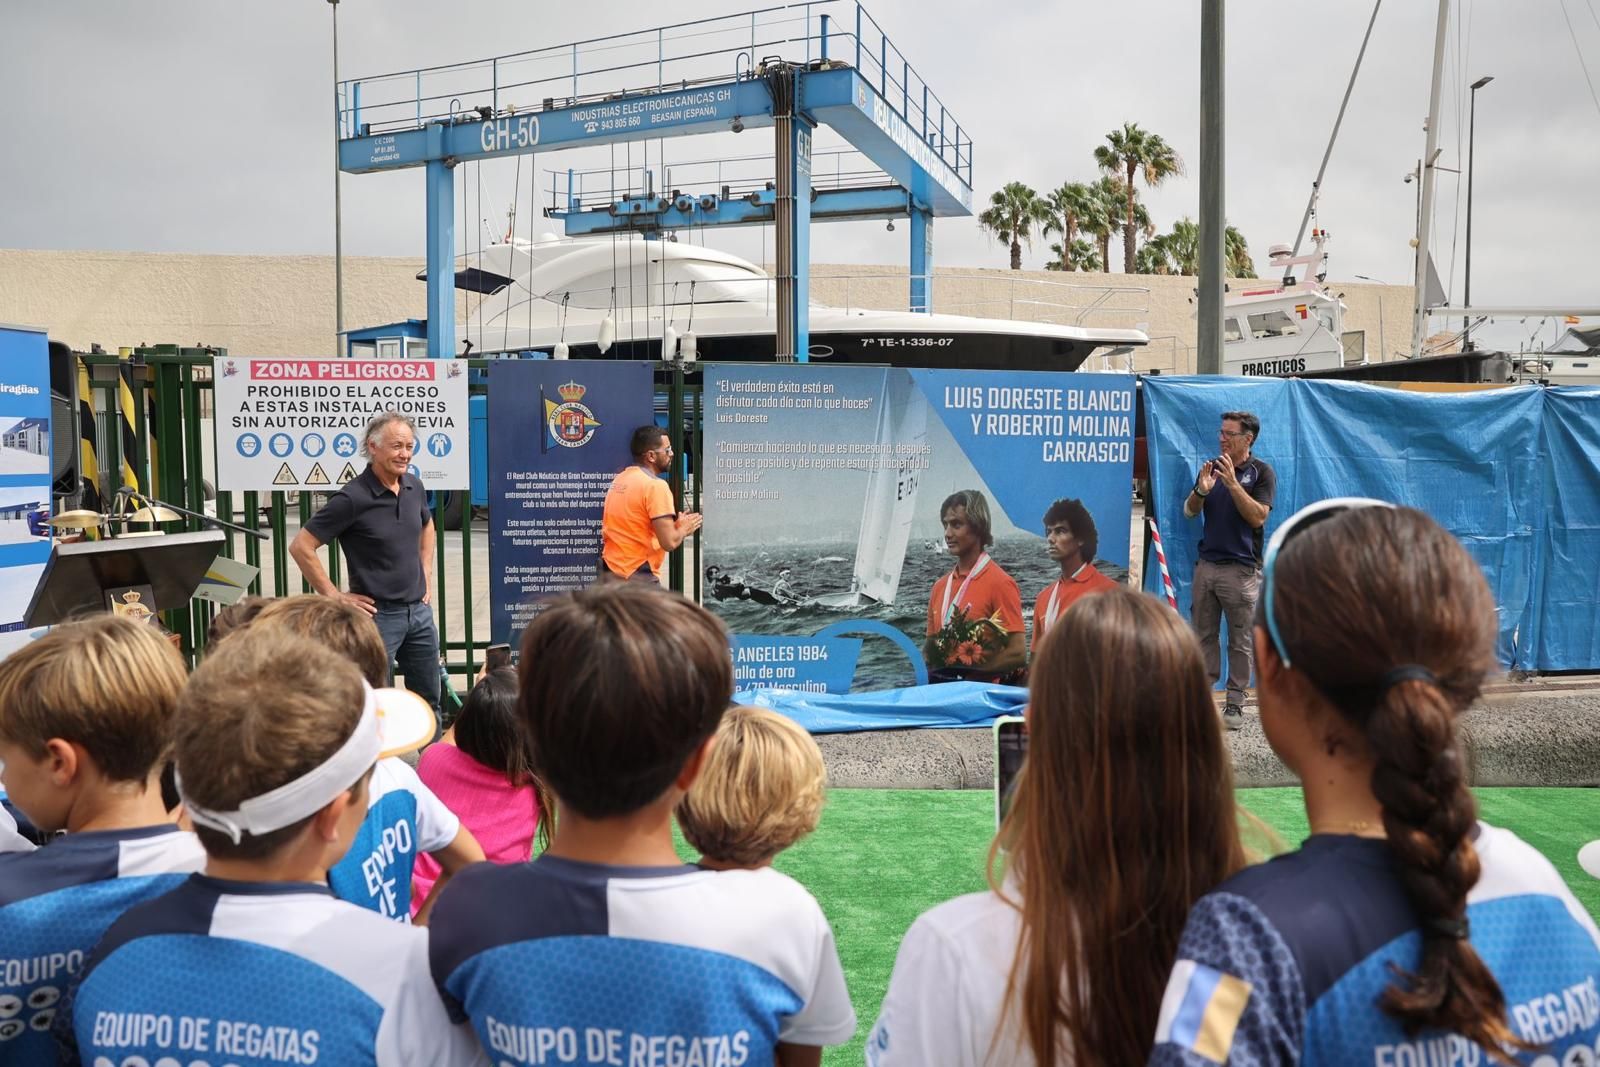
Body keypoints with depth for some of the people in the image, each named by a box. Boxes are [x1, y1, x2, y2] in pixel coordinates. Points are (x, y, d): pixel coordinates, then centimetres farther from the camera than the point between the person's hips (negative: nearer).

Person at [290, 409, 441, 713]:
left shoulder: (414, 486, 4)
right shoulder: (352, 498, -17)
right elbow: (301, 547, -15)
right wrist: (334, 596, -12)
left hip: (419, 609, 6)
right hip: (378, 613, -6)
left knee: (429, 701, 16)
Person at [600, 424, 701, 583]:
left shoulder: (620, 479, 11)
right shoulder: (655, 486, -15)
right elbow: (669, 542, -19)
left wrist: (674, 525, 16)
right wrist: (683, 528, 2)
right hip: (637, 577, -9)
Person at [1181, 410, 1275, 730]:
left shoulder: (1261, 473, -5)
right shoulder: (1211, 467, 9)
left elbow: (1258, 517, -16)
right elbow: (1189, 511, 7)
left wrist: (1232, 482, -24)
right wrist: (1201, 490, -14)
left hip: (1241, 568, -5)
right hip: (1206, 563, 5)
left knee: (1240, 640, 3)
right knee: (1203, 635, 10)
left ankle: (1236, 702, 10)